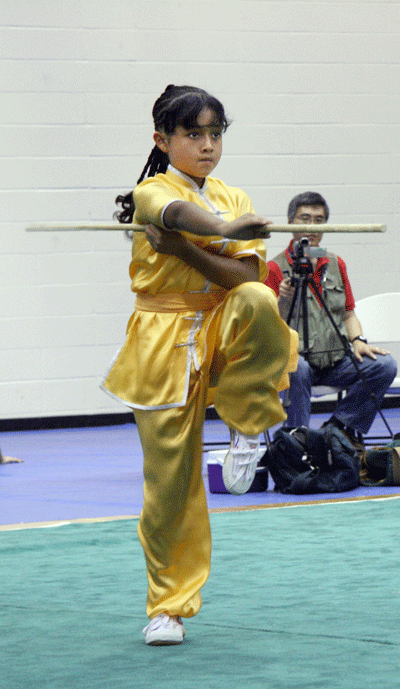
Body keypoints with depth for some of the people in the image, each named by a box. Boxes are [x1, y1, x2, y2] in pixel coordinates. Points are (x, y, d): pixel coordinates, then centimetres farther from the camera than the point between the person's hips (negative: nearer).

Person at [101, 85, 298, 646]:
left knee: (258, 303, -32)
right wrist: (225, 231, -55)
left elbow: (247, 277, -7)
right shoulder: (152, 192, -7)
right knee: (170, 480, -2)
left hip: (222, 329, 3)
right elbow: (181, 213, -32)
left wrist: (184, 249, -21)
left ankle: (247, 430, -13)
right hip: (165, 344, -3)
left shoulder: (234, 202, 8)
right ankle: (169, 605, 16)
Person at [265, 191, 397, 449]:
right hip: (298, 357, -5)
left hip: (336, 361, 5)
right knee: (297, 370, -39)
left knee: (385, 365, -19)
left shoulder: (336, 265, 17)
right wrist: (284, 300, -24)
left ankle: (342, 425, -3)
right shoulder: (276, 268, 0)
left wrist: (357, 341, 1)